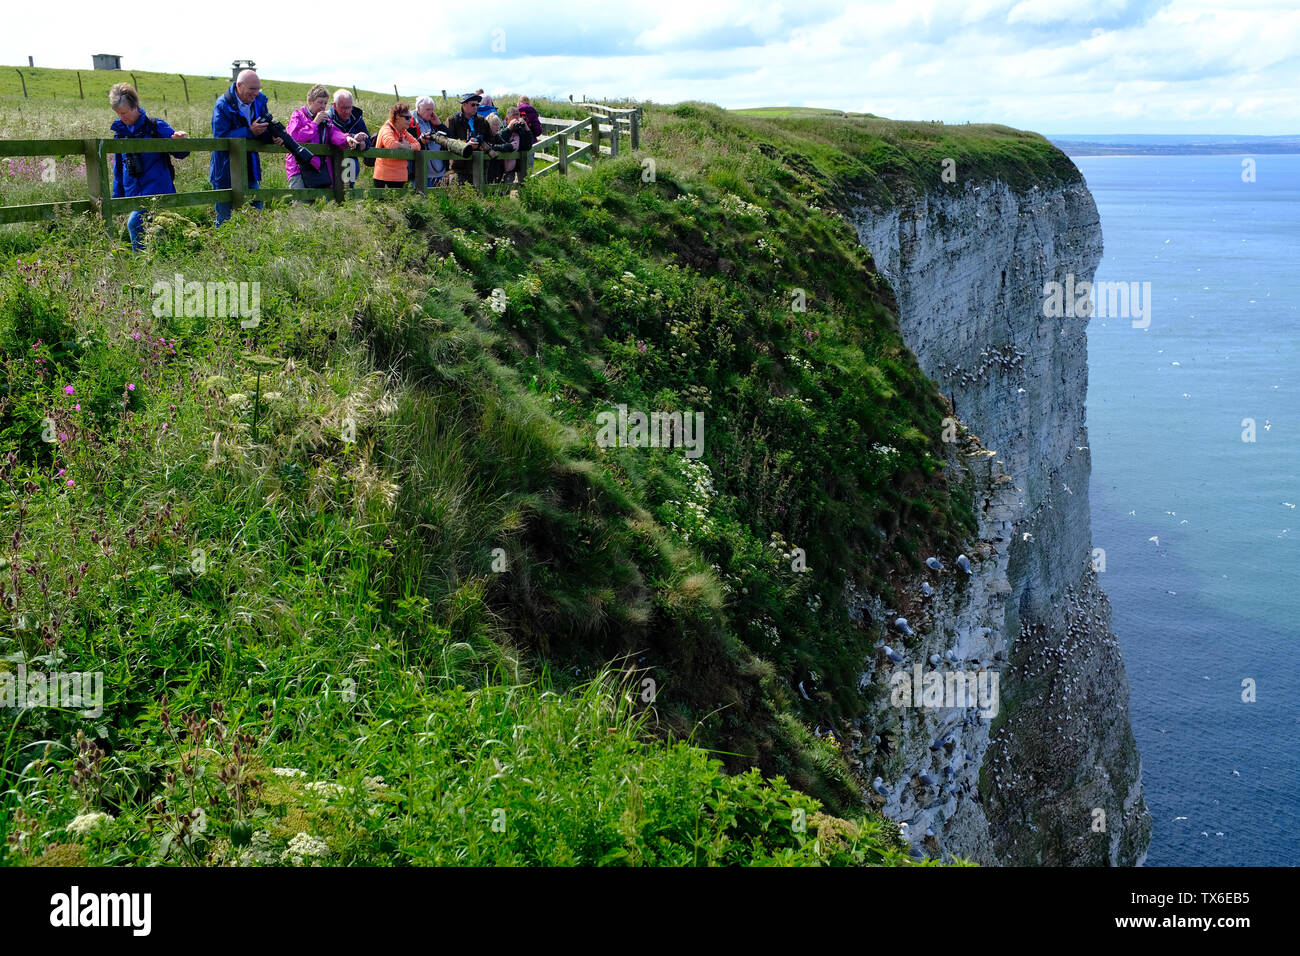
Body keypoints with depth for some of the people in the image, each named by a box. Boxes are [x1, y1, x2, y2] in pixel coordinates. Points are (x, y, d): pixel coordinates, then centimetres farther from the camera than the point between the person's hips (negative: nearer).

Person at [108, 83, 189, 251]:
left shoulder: (156, 127, -6)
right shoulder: (120, 131, 10)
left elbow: (181, 154, 0)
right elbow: (118, 167, 18)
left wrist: (179, 141, -22)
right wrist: (117, 196, 17)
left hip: (156, 187, -6)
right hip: (133, 192, 6)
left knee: (134, 222, -24)